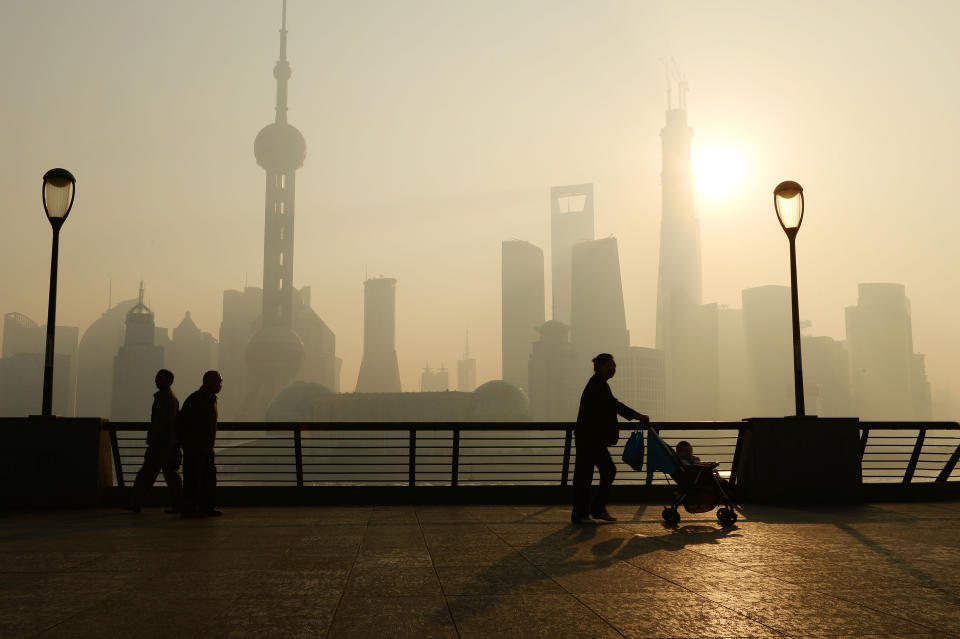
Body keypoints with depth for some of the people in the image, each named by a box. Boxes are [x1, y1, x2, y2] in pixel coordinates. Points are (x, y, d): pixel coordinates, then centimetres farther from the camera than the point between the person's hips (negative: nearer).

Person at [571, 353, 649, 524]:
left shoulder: (598, 384, 17)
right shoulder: (598, 384, -14)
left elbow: (610, 407, 22)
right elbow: (613, 404, -23)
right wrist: (637, 415, -22)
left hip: (594, 439, 10)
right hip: (588, 438, -10)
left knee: (609, 471, 11)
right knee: (584, 475, -3)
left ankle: (598, 509, 18)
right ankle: (579, 515, 4)